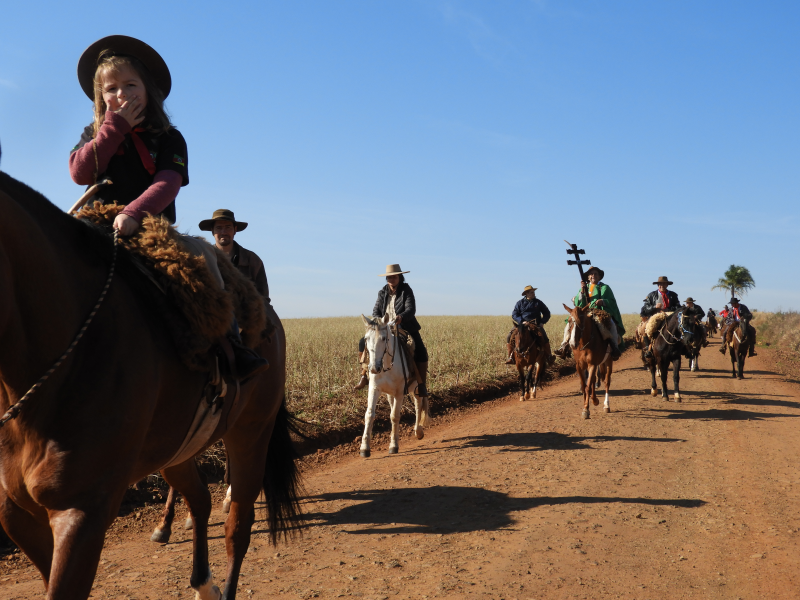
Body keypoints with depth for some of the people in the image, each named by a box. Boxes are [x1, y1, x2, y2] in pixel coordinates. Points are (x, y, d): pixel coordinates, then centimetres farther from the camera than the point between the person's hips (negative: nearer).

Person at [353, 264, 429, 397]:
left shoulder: (406, 290, -7)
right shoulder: (383, 292, 4)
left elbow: (411, 310, -20)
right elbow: (376, 311, 2)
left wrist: (401, 317, -41)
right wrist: (379, 321, -21)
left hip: (406, 328, -3)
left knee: (421, 351, -22)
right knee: (364, 342, -9)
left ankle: (421, 385, -12)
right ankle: (364, 375, 3)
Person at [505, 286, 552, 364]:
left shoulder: (538, 302, 9)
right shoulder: (520, 303, 6)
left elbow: (547, 313, 15)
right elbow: (514, 314, 1)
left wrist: (542, 322, -1)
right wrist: (522, 321, -15)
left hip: (536, 325, 0)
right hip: (522, 324, 0)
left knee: (545, 339, -24)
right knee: (509, 337, -18)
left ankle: (548, 356, -6)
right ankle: (511, 356, -7)